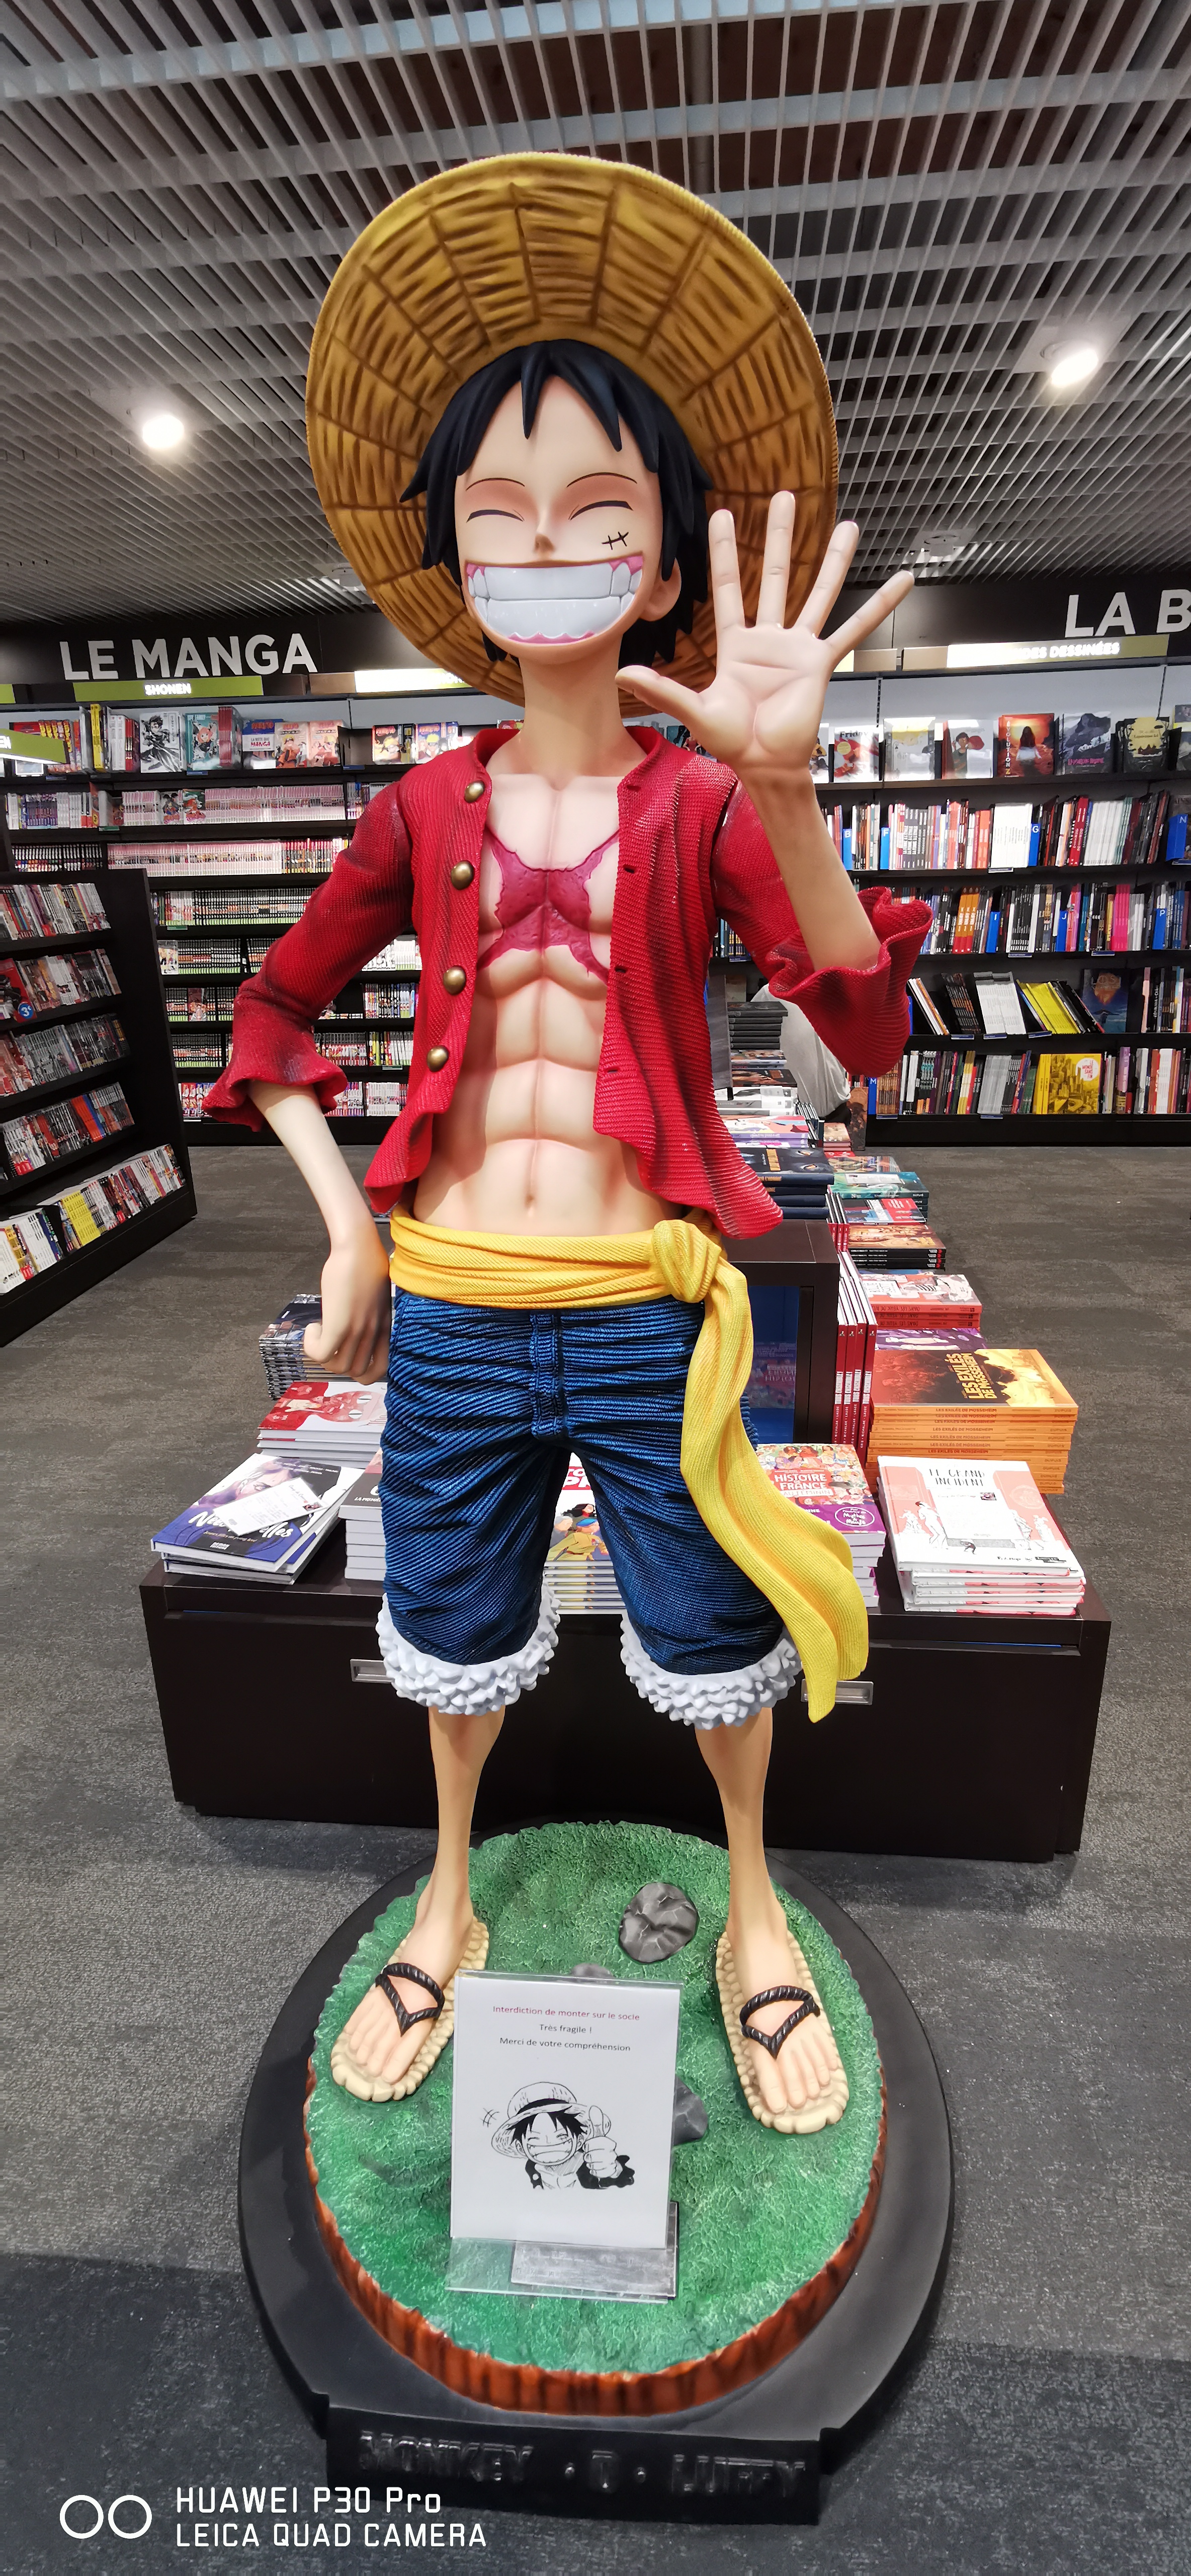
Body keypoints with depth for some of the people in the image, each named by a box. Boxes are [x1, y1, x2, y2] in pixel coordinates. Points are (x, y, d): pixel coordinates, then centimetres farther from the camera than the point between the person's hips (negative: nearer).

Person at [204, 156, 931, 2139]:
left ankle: (753, 1913, 47)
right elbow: (277, 1013, 13)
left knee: (714, 1645, 14)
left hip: (642, 1310, -2)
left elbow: (865, 1034, -18)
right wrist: (347, 1228, 2)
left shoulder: (699, 800, -3)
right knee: (453, 1637, 18)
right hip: (451, 1307, 3)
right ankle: (449, 1912, 49)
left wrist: (780, 788, -32)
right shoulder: (427, 809, 3)